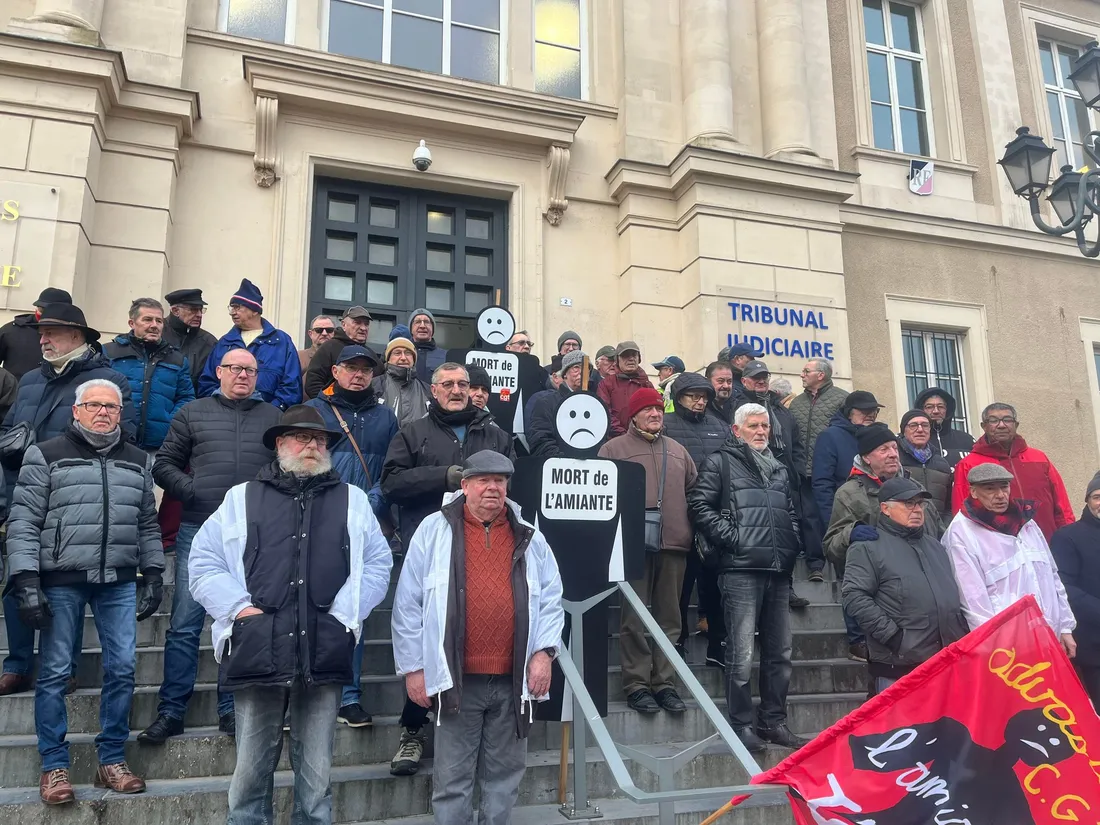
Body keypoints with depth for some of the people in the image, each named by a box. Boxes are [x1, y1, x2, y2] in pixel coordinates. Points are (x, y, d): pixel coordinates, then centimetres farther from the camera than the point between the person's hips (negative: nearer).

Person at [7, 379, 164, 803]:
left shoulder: (137, 461, 13)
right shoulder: (46, 456, 1)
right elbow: (23, 523, -3)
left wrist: (153, 575, 11)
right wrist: (26, 581, -10)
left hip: (119, 582, 3)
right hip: (60, 581, -3)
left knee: (122, 669, 2)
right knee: (54, 673, 4)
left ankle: (111, 761, 15)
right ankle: (54, 767, 17)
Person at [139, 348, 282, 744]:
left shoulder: (273, 417, 12)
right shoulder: (193, 413, 10)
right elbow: (164, 464, 9)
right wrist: (190, 490, -7)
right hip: (199, 532, 0)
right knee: (184, 625, 1)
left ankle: (231, 709, 18)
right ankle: (171, 712, 11)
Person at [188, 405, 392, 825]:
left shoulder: (352, 500, 12)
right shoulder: (242, 498, 11)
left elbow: (378, 564, 9)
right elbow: (203, 562, 7)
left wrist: (344, 612, -3)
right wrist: (240, 606, -5)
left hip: (325, 654, 1)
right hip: (257, 650, 0)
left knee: (316, 774, 9)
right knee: (251, 770, 7)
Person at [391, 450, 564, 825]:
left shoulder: (529, 537, 8)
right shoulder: (435, 530, -1)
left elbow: (551, 600, 11)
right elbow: (408, 604, 0)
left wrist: (544, 650, -3)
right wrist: (413, 667, -2)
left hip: (513, 680, 3)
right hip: (456, 678, -2)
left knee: (504, 776, 14)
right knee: (452, 779, 7)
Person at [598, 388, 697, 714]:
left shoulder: (677, 451, 19)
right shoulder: (614, 449, 4)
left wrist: (692, 533, 11)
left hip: (674, 545, 5)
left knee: (669, 617, 9)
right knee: (635, 619, 0)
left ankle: (664, 682, 17)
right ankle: (636, 684, 7)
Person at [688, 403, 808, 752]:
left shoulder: (779, 468, 24)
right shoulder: (720, 462, 3)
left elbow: (791, 511, 28)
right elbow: (700, 505, -7)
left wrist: (793, 544, 12)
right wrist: (731, 537, -11)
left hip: (779, 570, 7)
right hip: (741, 569, -7)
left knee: (780, 652, 11)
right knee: (742, 653, -6)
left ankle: (774, 722, 23)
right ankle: (741, 725, 5)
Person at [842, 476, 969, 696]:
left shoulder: (934, 546, 21)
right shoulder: (867, 548, -4)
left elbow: (954, 595, 26)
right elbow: (856, 598, -14)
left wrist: (964, 637, 13)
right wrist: (892, 636, -18)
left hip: (947, 663, 7)